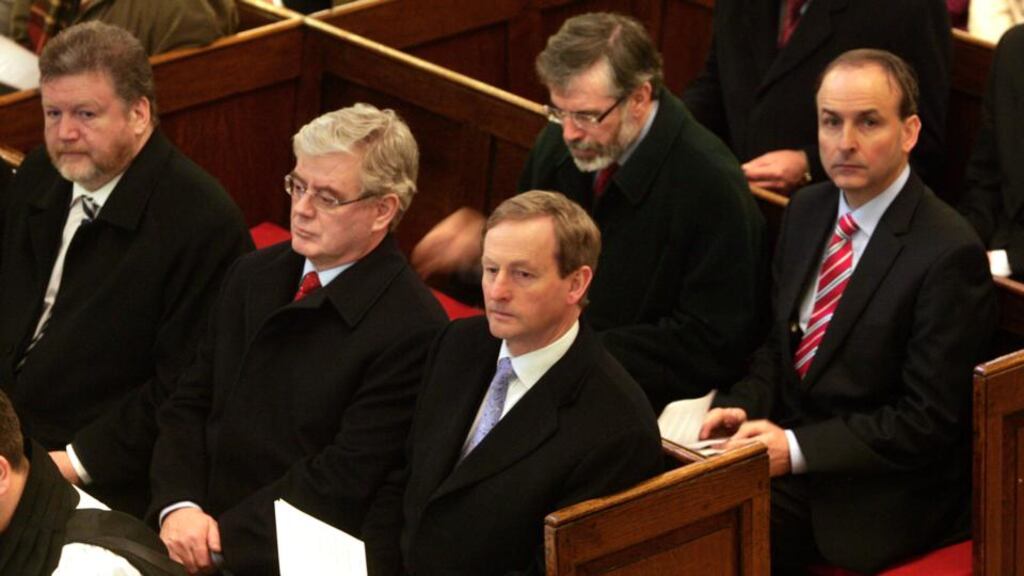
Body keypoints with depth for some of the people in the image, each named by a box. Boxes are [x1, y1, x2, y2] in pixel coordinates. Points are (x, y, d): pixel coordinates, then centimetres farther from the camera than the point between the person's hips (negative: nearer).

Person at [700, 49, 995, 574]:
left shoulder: (949, 253, -17)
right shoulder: (807, 210, 7)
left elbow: (928, 422, -16)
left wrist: (797, 449, -20)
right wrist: (743, 406, -2)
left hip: (879, 496, -7)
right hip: (787, 445, 7)